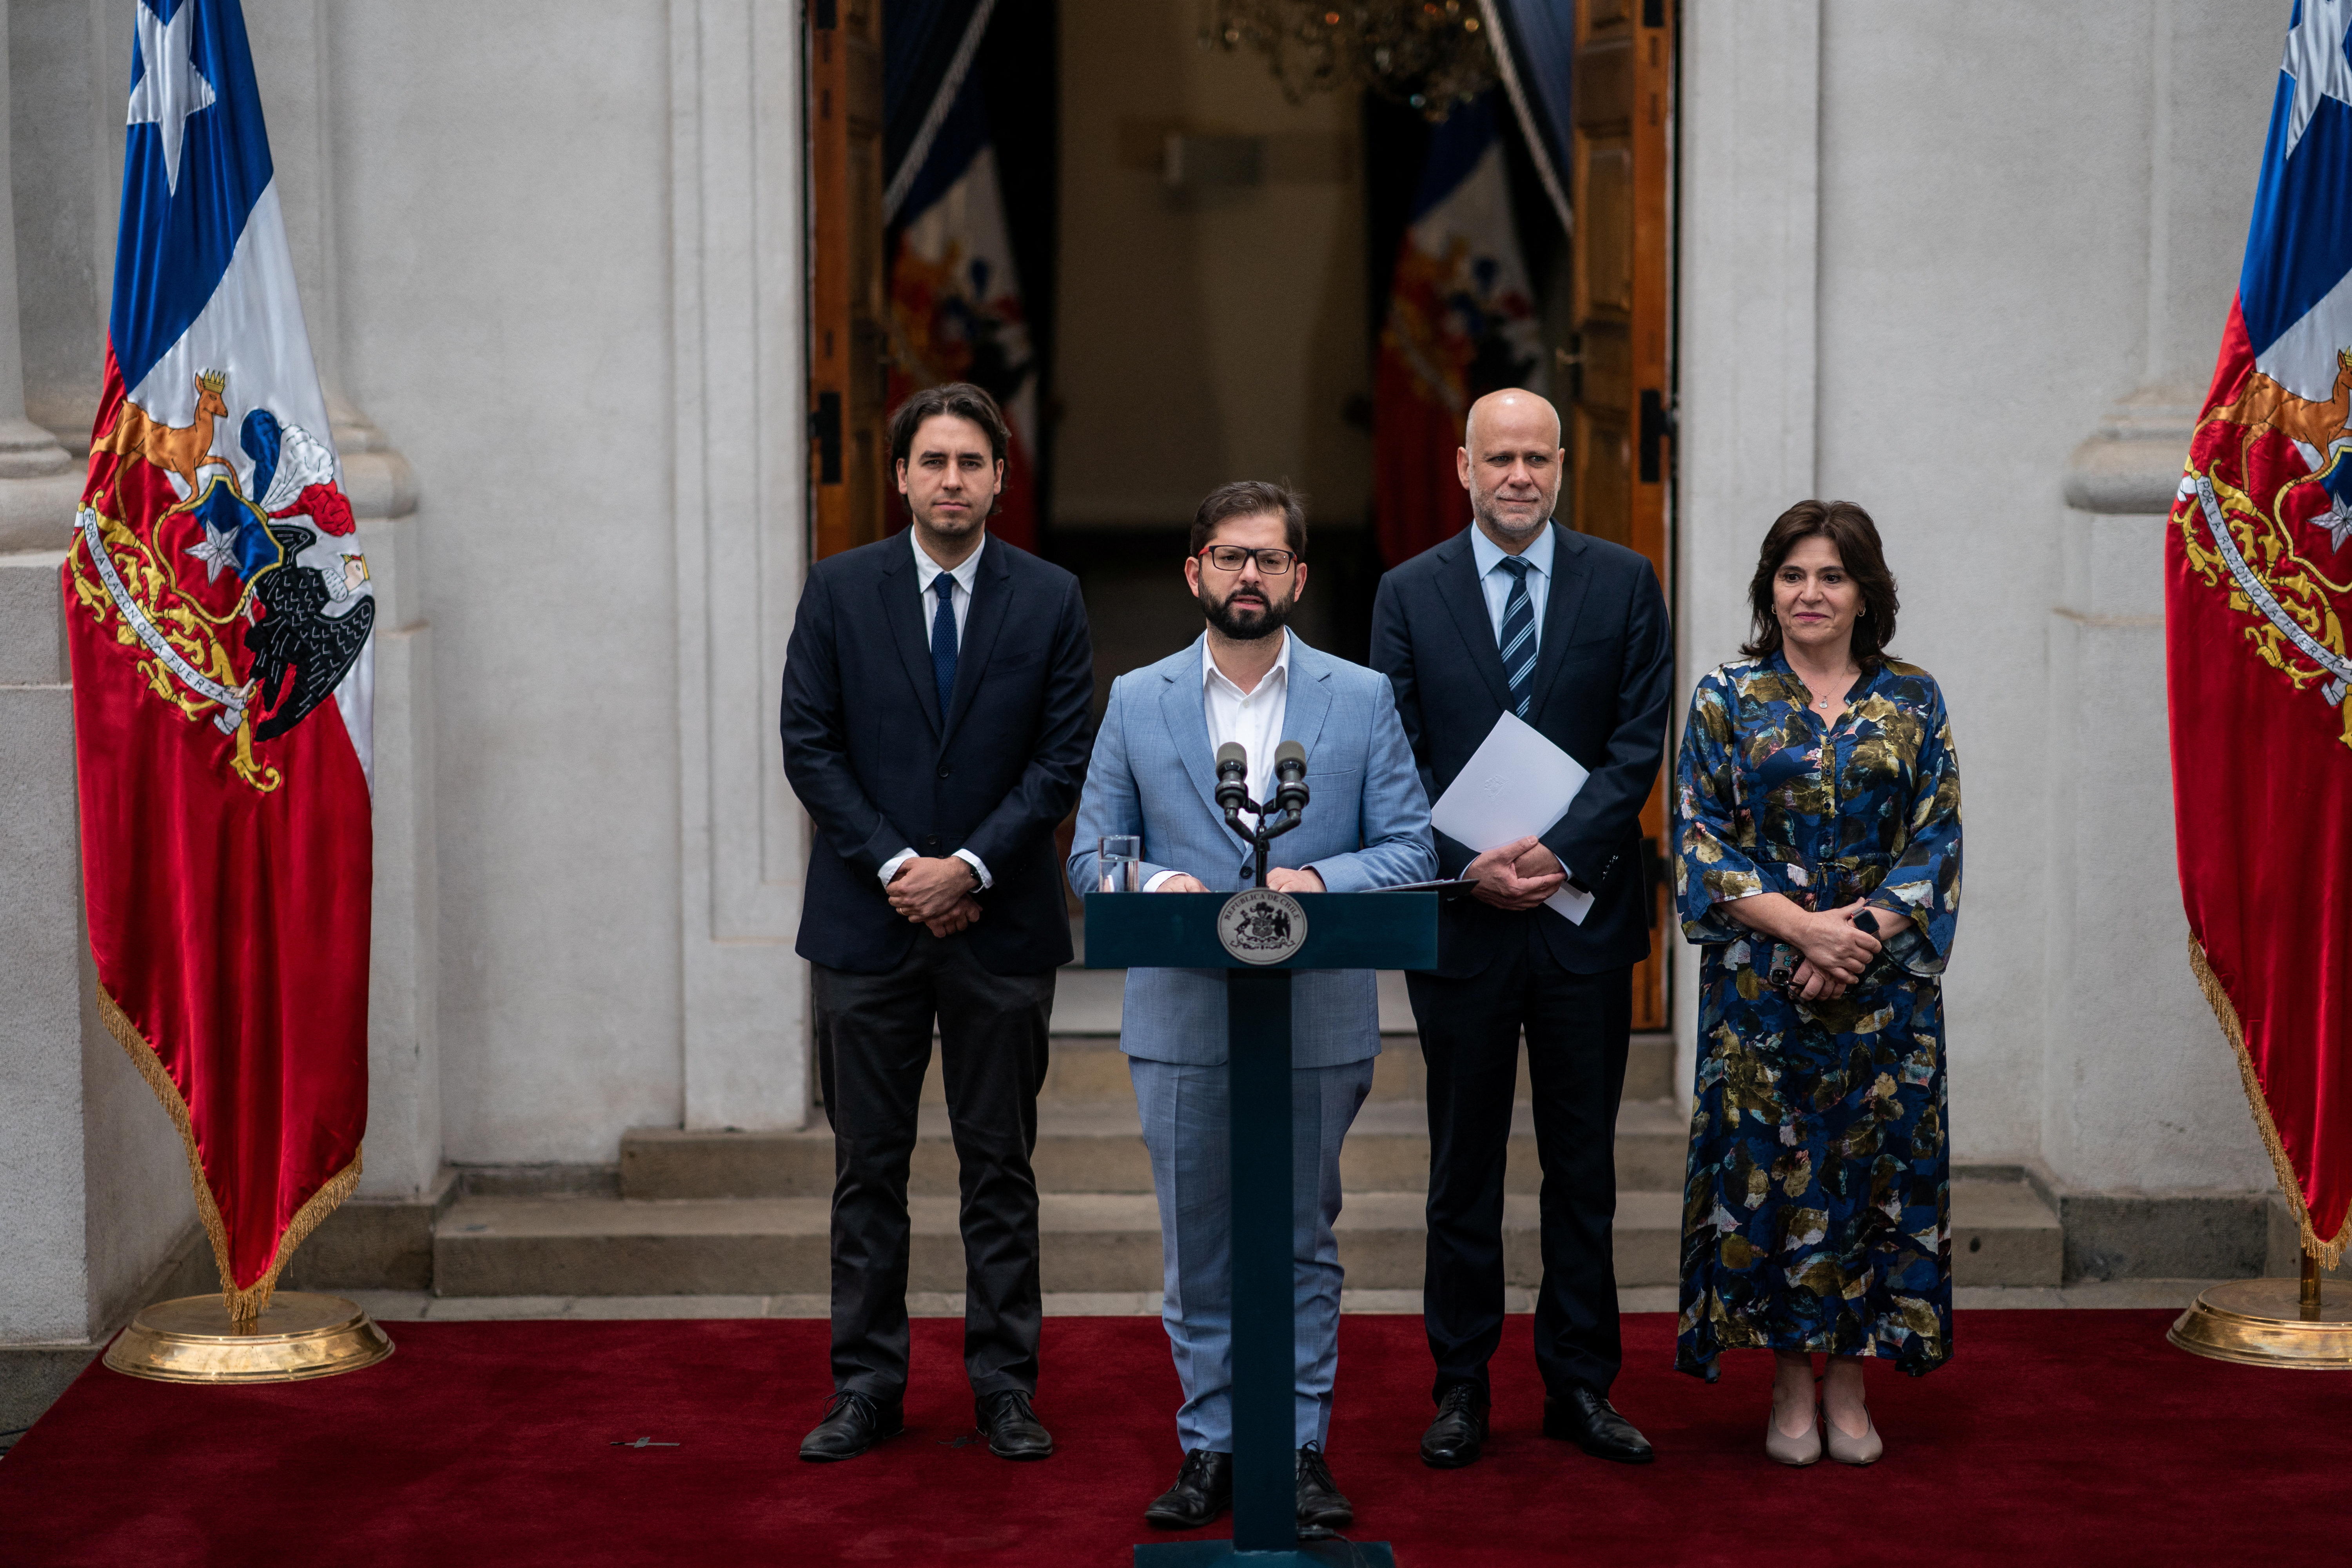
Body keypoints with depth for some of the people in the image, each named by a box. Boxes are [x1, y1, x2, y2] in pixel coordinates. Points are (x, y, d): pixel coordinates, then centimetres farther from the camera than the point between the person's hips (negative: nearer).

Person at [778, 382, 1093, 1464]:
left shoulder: (1050, 600, 2)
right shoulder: (839, 591, 3)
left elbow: (1063, 757, -2)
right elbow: (808, 743, -1)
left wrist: (971, 867, -12)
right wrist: (894, 864, -10)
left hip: (1001, 922, 0)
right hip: (867, 921, 0)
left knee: (1000, 1163, 5)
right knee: (868, 1166, 5)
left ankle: (1004, 1387, 13)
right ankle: (866, 1387, 13)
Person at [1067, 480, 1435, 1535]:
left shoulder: (1362, 698, 5)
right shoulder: (1137, 702, 7)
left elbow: (1410, 850, 1)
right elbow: (1091, 854, 6)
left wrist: (1316, 880, -17)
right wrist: (1158, 885, -15)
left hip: (1320, 1022, -1)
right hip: (1181, 1020, 1)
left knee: (1304, 1243, 6)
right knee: (1196, 1246, 6)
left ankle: (1301, 1446, 14)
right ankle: (1208, 1444, 15)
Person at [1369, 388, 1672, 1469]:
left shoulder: (1624, 584, 4)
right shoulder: (1410, 593, 4)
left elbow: (1639, 743, -2)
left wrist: (1560, 854, -15)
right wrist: (1468, 869, -13)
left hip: (1584, 911, 0)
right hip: (1457, 916, 0)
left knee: (1583, 1165, 7)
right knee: (1464, 1166, 7)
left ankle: (1579, 1387, 15)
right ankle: (1461, 1388, 15)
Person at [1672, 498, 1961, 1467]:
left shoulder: (1913, 703, 6)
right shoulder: (1728, 699, 3)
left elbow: (1936, 845, 2)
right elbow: (1702, 843, -2)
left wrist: (1863, 931, -13)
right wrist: (1800, 926, -15)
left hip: (1885, 981, 1)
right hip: (1760, 980, -1)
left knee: (1874, 1161, 2)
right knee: (1769, 1164, -1)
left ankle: (1850, 1386, 12)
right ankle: (1791, 1385, 10)